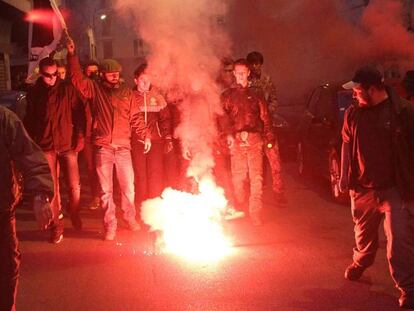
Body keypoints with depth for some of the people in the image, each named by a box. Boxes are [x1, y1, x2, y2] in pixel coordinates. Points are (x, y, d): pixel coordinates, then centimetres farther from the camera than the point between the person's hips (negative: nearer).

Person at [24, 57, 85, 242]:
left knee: (74, 186, 1)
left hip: (67, 144, -1)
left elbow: (78, 113, 1)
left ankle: (74, 215, 29)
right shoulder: (34, 93, 5)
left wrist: (80, 136, -6)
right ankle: (57, 226, 15)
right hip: (45, 147, 1)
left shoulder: (67, 89, 0)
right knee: (52, 188, 3)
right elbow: (29, 121, 11)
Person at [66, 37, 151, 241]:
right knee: (106, 189, 3)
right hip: (103, 147, -2)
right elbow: (77, 78, -4)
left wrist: (145, 135, 2)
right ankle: (110, 226, 13)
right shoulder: (94, 89, 5)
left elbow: (135, 117, 11)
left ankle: (130, 218, 28)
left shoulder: (126, 93, 11)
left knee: (128, 186, 8)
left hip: (123, 147, 2)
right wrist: (72, 55, -11)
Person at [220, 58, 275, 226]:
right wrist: (229, 133, -16)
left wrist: (269, 137, -1)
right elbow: (223, 116, 0)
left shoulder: (255, 95, 17)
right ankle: (239, 210, 12)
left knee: (256, 177, -8)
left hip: (254, 140, 0)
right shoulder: (227, 95, 15)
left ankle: (255, 212, -8)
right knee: (238, 177, -1)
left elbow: (265, 117, 12)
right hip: (236, 140, 0)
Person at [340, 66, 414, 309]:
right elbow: (347, 147, 11)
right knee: (364, 233, 23)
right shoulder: (354, 113, 2)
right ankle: (360, 262, 50)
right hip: (363, 188, 5)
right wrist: (346, 178, 6)